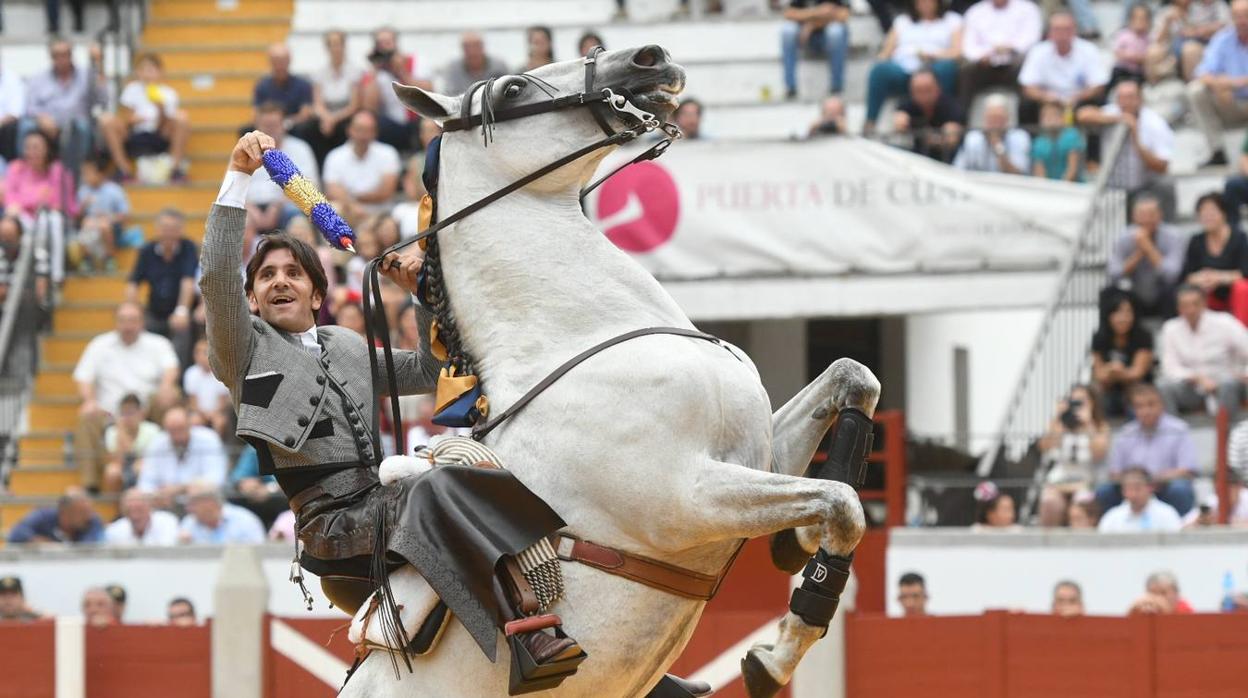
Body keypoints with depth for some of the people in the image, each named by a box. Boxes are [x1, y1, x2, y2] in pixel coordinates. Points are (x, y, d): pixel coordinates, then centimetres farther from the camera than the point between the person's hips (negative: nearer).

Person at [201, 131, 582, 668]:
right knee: (432, 489, -34)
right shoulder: (247, 349, 8)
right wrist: (238, 176, -11)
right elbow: (216, 276, -8)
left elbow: (428, 372, 30)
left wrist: (423, 295, 16)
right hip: (332, 527, -7)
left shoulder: (347, 348, 26)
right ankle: (530, 645, -45)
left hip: (378, 503, 7)